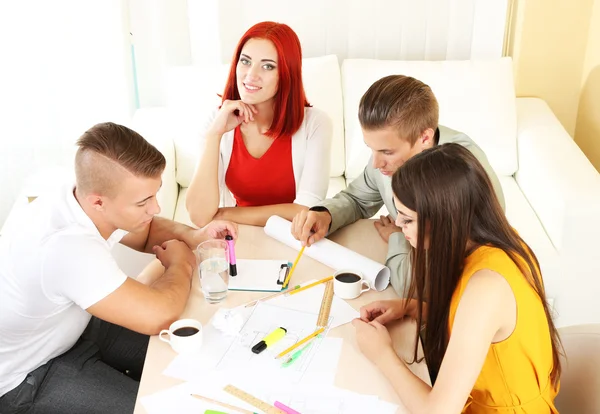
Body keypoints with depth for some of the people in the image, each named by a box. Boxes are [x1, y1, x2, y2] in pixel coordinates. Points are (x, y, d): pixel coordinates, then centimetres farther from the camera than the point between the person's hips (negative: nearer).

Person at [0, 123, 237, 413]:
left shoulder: (84, 200, -14)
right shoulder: (68, 247, -40)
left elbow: (146, 233, 7)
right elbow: (158, 316, -39)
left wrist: (194, 236, -13)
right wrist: (181, 265, -19)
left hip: (70, 329, 8)